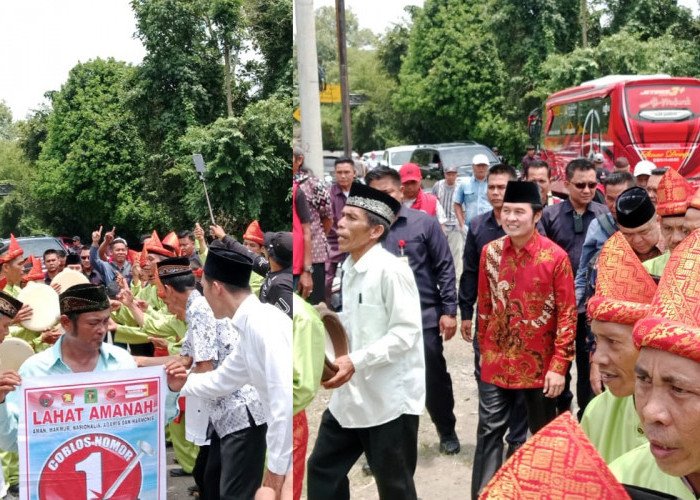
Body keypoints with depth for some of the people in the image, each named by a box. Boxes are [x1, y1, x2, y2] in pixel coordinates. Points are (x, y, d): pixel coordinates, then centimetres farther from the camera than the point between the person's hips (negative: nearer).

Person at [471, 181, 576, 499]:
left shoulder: (556, 257, -13)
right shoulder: (490, 252, -2)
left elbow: (567, 314, -11)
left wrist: (559, 365, -13)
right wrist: (484, 349, 11)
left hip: (539, 364, -2)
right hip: (496, 362, 2)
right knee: (489, 432, 3)